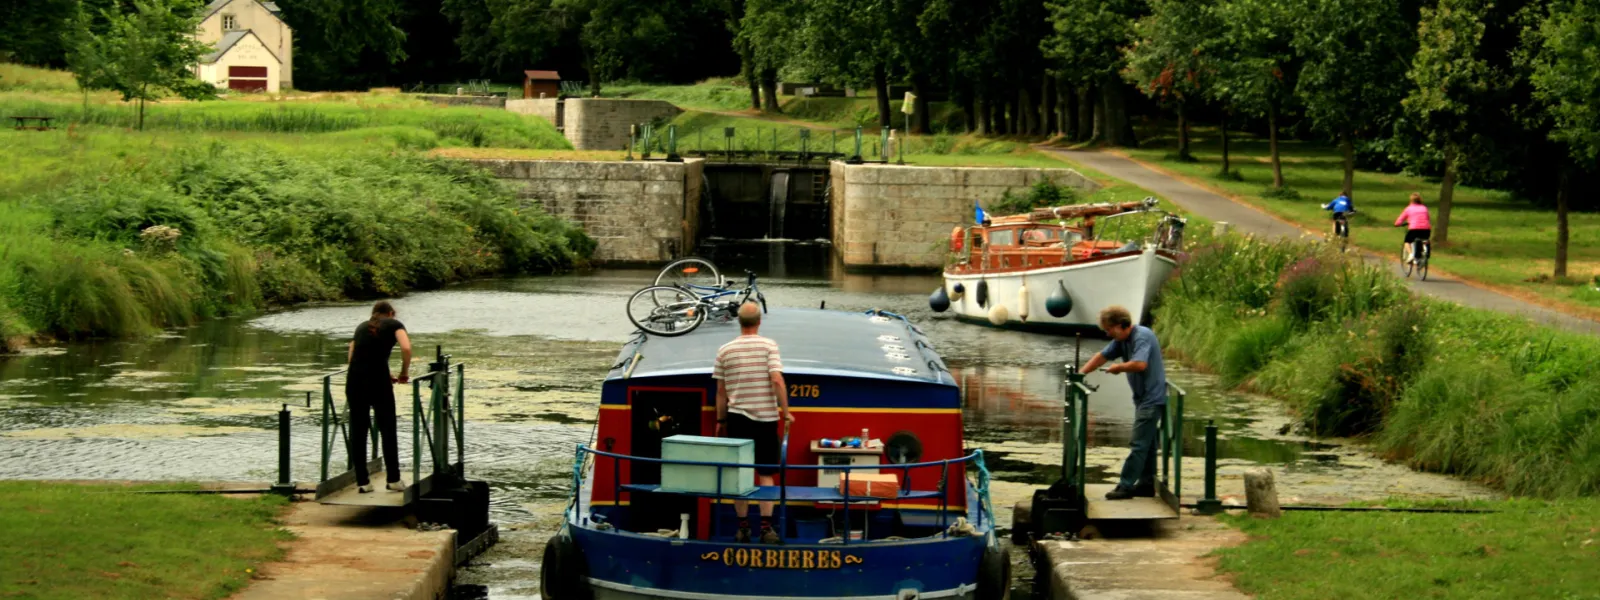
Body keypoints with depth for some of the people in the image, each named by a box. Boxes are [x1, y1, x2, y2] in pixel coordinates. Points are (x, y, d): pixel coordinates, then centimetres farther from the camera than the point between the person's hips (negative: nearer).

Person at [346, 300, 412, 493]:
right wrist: (404, 373, 8)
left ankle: (362, 482, 9)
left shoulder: (361, 327, 23)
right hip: (378, 380, -3)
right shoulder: (394, 324, 11)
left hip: (355, 379, 3)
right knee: (387, 430, 9)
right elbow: (406, 348, -7)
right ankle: (394, 480, 14)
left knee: (357, 431, 9)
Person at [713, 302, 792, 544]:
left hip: (737, 418, 1)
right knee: (765, 474, 5)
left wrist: (720, 421, 15)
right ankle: (766, 527, -4)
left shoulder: (725, 351, 1)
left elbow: (721, 391, 5)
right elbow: (777, 381, -15)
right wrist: (786, 412, -6)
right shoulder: (768, 346, -6)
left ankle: (743, 528, 8)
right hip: (766, 417, -1)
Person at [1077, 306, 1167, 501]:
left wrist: (1119, 367, -15)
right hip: (1143, 397, 10)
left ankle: (1126, 486, -10)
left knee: (1139, 444, -9)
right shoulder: (1122, 340, 11)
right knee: (1147, 444, 14)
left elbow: (1140, 364, -32)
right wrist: (1080, 374, 7)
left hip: (1151, 398, -10)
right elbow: (1102, 356, 16)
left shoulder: (1142, 336, -19)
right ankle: (1146, 484, 19)